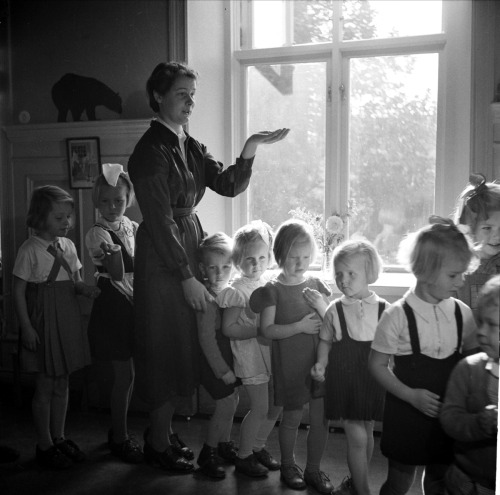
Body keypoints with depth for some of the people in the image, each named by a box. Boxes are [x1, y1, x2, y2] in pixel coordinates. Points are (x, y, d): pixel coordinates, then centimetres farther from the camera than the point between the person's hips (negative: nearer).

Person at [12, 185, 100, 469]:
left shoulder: (68, 245, 6)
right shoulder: (30, 250, -11)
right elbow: (19, 291, -10)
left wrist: (85, 289, -10)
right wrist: (26, 327, -14)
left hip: (68, 319, 6)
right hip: (43, 320, -6)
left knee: (62, 383, 14)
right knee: (45, 385, 4)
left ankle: (59, 437, 29)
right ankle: (45, 445, 19)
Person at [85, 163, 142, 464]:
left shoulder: (134, 229, 8)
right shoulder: (98, 234, -10)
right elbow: (118, 275, -18)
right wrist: (111, 251, -29)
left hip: (135, 302, 6)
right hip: (114, 304, -6)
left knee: (128, 373, 13)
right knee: (125, 373, -1)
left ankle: (119, 429, 29)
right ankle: (120, 436, 15)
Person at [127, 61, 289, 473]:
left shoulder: (190, 146, 11)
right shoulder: (151, 150, -14)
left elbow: (228, 185, 4)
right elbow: (160, 221, -18)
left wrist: (249, 150, -11)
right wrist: (187, 277, -19)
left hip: (190, 246, 8)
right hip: (162, 258, -8)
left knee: (183, 345, 14)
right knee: (167, 347, 2)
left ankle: (162, 429, 31)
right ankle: (159, 443, 19)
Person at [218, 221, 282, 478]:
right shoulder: (237, 290, -13)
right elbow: (228, 328, -15)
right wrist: (257, 331, -22)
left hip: (271, 351, 7)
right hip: (249, 354, -6)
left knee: (277, 404, 12)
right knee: (260, 407, -2)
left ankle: (258, 446, 34)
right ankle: (243, 456, 19)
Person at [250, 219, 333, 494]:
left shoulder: (316, 285, 4)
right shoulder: (272, 290, -7)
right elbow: (267, 330, -12)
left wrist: (322, 306, -13)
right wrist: (299, 326, -21)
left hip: (319, 359, 4)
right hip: (289, 363, -3)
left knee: (321, 418, 8)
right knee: (292, 417, 10)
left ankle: (313, 469, 27)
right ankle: (288, 465, 32)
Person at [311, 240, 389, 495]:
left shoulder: (384, 309, -5)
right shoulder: (334, 310, -5)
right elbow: (325, 341, 4)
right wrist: (321, 364, -11)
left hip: (372, 378, 2)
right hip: (343, 378, -2)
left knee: (367, 431, 16)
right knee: (357, 437, -3)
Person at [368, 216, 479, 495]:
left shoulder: (463, 314, -4)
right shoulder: (398, 316, -16)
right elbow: (377, 364, -10)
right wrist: (411, 395, -19)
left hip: (448, 415, 4)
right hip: (407, 414, -3)